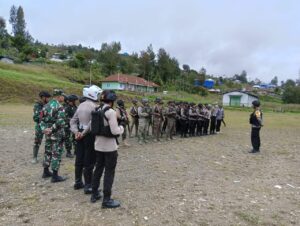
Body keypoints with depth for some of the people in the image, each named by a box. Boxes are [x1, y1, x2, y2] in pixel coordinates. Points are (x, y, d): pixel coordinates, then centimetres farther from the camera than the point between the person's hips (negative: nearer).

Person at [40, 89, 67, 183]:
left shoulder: (46, 105, 10)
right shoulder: (59, 107, -16)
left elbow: (42, 119, 10)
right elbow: (60, 122, -26)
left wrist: (44, 129, -1)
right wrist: (52, 129, -17)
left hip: (48, 134, 8)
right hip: (57, 134, -8)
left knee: (48, 152, 19)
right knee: (56, 154, -1)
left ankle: (46, 172, 32)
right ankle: (55, 176, 5)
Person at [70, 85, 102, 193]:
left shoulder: (81, 105, 10)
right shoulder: (94, 106, -15)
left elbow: (73, 121, 10)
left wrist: (76, 132, 0)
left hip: (81, 134, 8)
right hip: (90, 135, -8)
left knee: (79, 159, 16)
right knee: (89, 161, 0)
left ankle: (78, 182, 30)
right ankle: (88, 186, 9)